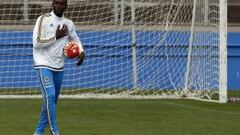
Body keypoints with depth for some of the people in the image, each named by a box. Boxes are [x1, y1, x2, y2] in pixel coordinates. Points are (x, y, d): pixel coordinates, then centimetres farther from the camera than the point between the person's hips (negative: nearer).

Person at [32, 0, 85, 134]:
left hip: (59, 67, 6)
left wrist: (81, 52, 0)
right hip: (44, 64, -6)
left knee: (52, 100, 9)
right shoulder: (43, 19, -7)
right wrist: (56, 37, -17)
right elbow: (37, 43, -14)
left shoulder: (69, 24, 8)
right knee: (50, 96, -19)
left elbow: (76, 41, 21)